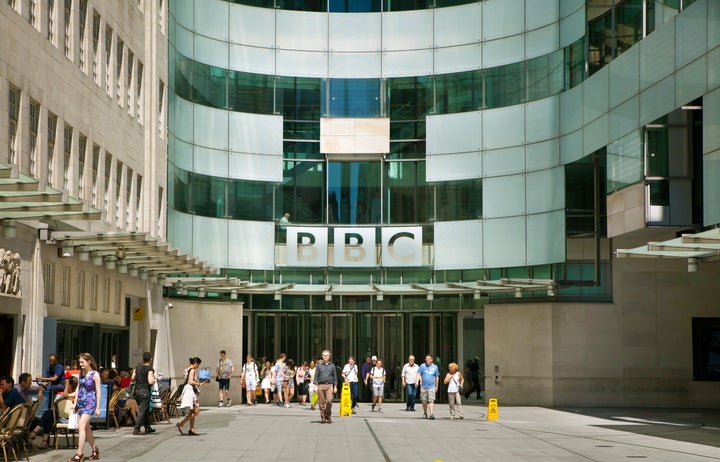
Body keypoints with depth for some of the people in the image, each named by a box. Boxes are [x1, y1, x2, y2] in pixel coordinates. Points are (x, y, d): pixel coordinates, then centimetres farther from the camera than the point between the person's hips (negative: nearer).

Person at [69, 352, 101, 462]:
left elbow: (98, 391, -7)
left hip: (90, 402, -7)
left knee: (81, 426, -16)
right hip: (80, 403, 7)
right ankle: (95, 450, 23)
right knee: (86, 428, 10)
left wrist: (98, 408, -8)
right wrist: (75, 403, 8)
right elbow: (78, 389, 16)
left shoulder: (95, 374, -7)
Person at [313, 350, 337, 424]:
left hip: (329, 385, 0)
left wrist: (335, 386, 8)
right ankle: (322, 417, 7)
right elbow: (316, 376, 8)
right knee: (321, 402, -1)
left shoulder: (332, 366, 11)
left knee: (329, 401, -13)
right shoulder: (319, 366, 10)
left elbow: (335, 376, 14)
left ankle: (328, 416, 3)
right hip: (321, 385, 0)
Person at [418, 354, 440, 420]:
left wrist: (436, 387, 16)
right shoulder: (422, 366, 3)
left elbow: (437, 377, 14)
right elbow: (419, 374, 1)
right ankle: (425, 413, 25)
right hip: (423, 386, 1)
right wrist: (417, 381, -16)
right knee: (424, 401, 8)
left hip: (431, 387, -1)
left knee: (431, 400, -12)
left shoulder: (435, 367, 6)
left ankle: (432, 414, -19)